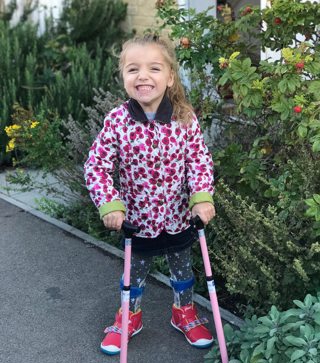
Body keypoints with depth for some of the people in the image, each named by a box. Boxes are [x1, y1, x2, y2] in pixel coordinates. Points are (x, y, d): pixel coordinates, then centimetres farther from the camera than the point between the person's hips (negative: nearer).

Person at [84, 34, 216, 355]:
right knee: (135, 271, 21)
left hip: (178, 216, 1)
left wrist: (203, 196, -22)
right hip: (137, 217, -1)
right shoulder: (116, 121, -17)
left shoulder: (185, 118, -14)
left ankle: (184, 312, 49)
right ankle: (130, 317, 47)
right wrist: (109, 204, -23)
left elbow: (199, 159, -9)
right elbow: (96, 165, -13)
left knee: (182, 268, 22)